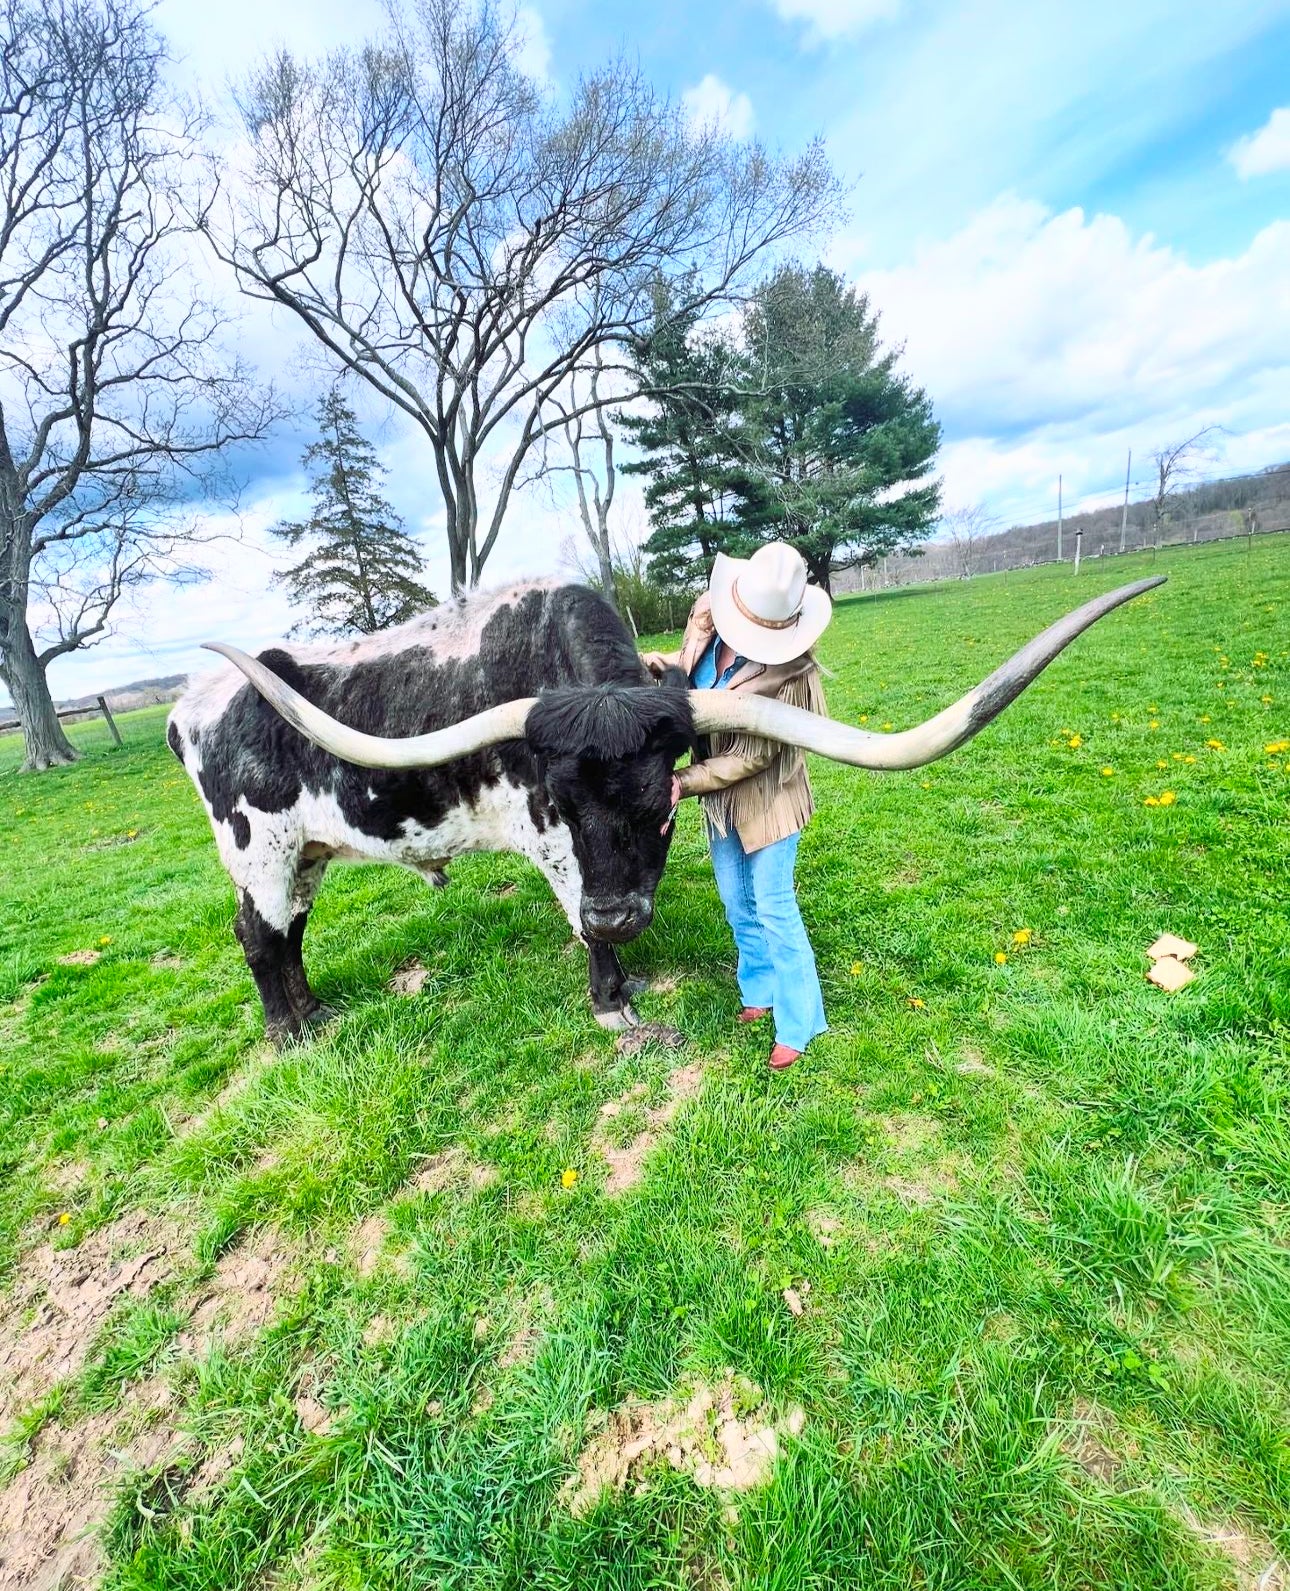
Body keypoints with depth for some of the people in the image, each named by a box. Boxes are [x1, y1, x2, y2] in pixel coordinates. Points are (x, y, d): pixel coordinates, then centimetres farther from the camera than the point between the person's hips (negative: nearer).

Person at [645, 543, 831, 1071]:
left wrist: (683, 782, -26)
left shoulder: (789, 671, -29)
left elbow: (751, 757, -25)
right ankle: (761, 991, 41)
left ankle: (798, 1024, 22)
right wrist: (657, 664, -8)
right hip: (720, 799, 7)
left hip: (768, 799, -7)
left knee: (774, 908, 2)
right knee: (737, 903, 18)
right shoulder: (707, 613, -11)